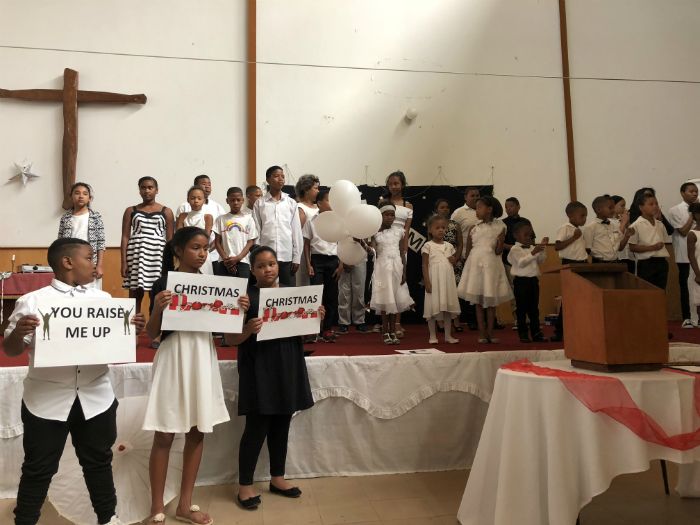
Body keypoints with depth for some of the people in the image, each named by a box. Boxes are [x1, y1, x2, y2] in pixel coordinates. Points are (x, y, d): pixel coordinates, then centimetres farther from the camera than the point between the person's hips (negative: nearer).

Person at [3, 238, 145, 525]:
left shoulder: (103, 299, 4)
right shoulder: (32, 301, -7)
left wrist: (133, 329, -12)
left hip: (96, 398, 3)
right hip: (46, 400, -3)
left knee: (98, 460, 18)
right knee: (39, 467, 11)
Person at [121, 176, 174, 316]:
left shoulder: (166, 212, 8)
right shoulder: (131, 210, 9)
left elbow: (170, 240, 7)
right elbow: (125, 237, 5)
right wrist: (124, 262, -4)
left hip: (157, 256, 0)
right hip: (136, 254, 1)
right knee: (135, 295, 1)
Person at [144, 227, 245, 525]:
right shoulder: (163, 285, -9)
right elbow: (151, 334, -7)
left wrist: (239, 310, -10)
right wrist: (157, 308, -25)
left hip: (203, 359, 5)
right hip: (173, 359, -5)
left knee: (197, 432, 11)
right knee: (165, 435, 4)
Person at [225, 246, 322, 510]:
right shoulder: (246, 296, -8)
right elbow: (230, 338, -10)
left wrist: (316, 318, -3)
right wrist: (248, 330, -29)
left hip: (288, 366, 5)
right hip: (259, 369, -5)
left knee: (281, 426, 14)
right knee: (256, 428, 0)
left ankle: (277, 478, 30)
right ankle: (245, 485, 15)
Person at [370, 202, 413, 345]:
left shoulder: (398, 232, 7)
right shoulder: (376, 234, 0)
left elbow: (402, 254, 7)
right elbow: (372, 252, -12)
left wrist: (404, 272, 2)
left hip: (396, 268, 3)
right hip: (383, 268, -3)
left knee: (395, 299, 5)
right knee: (385, 300, -1)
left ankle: (392, 331, 13)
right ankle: (385, 332, 7)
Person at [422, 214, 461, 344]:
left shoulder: (449, 246, 11)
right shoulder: (428, 246, -4)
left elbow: (454, 261, 21)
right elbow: (425, 265, -6)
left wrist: (454, 260, -3)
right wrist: (427, 282, -14)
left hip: (448, 281, 5)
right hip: (434, 281, -5)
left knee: (448, 307, 8)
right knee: (433, 308, -1)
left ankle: (448, 335, 16)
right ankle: (432, 336, 9)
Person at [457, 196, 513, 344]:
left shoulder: (499, 227, -1)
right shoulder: (474, 228, 3)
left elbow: (498, 252, -2)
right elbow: (468, 251, 6)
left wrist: (500, 243, -20)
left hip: (491, 265, -1)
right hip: (476, 264, 1)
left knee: (491, 301, 6)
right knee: (478, 301, 4)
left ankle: (490, 333, 15)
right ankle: (482, 333, 11)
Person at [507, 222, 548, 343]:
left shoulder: (532, 248, 12)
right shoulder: (515, 249, -6)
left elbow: (540, 261, 12)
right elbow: (521, 263, -18)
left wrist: (541, 249, 0)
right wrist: (533, 253, -24)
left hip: (533, 280, 6)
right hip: (521, 281, -6)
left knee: (534, 308, 10)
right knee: (521, 308, 1)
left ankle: (536, 333, 17)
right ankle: (523, 334, 7)